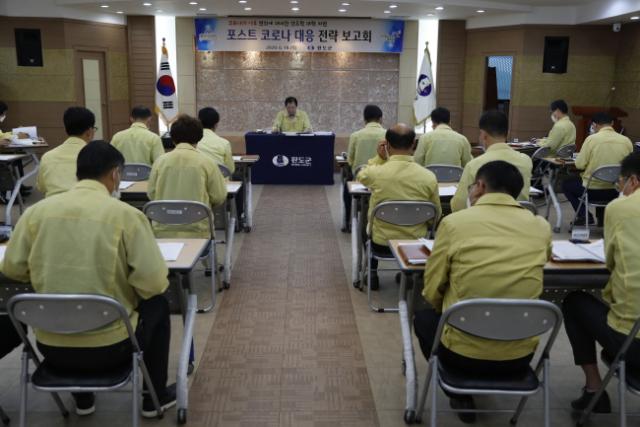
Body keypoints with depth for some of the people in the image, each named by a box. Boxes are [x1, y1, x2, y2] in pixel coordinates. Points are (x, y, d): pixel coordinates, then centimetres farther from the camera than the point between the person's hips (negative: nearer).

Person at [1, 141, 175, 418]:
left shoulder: (37, 211, -4)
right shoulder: (126, 215, -13)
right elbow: (154, 284, -15)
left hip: (51, 347, 4)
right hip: (109, 347, -3)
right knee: (157, 305, 25)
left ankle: (82, 398, 43)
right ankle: (155, 397, 33)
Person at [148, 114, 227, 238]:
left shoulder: (160, 161, 0)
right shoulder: (207, 163, -5)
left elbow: (151, 194, 6)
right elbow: (219, 197, -1)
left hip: (164, 230, 2)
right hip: (197, 230, -2)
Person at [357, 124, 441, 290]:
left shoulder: (375, 172, -22)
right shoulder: (429, 177, -18)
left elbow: (360, 176, 6)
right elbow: (436, 215, -2)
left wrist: (379, 157, -1)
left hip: (381, 242, -1)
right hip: (416, 242, 1)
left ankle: (372, 273, 36)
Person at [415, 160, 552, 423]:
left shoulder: (454, 222, -11)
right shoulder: (541, 227, -2)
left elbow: (431, 293, -3)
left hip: (464, 354, -3)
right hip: (520, 355, 4)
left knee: (424, 317, 30)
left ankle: (461, 394, 19)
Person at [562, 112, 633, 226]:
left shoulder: (592, 139, -14)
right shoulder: (626, 141, -4)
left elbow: (579, 165, -10)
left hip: (592, 190, -4)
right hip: (616, 191, 5)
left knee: (566, 184, 24)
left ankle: (584, 215, 10)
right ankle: (602, 216, 27)